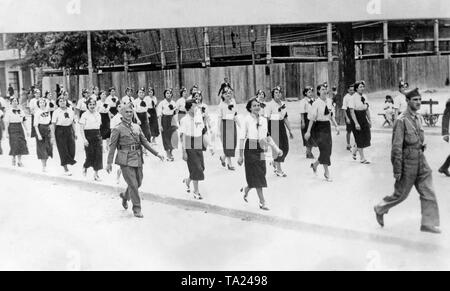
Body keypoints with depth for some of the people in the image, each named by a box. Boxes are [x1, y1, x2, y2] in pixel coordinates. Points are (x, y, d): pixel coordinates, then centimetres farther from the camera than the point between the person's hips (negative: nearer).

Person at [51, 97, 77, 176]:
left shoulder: (71, 111, 5)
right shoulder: (56, 112, -7)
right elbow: (53, 124, -8)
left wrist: (74, 132, 14)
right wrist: (53, 135, -11)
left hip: (69, 130, 4)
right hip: (60, 131, -4)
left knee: (71, 149, -1)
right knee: (63, 150, -1)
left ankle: (67, 163, 26)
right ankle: (66, 169, 7)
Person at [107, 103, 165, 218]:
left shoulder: (137, 127, 11)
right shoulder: (118, 129, -4)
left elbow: (145, 142, 14)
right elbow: (112, 146, -4)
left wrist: (156, 153, 7)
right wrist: (109, 162, -7)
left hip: (138, 159, 6)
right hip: (126, 160, -6)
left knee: (138, 183, 12)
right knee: (133, 184, -7)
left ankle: (125, 196, 41)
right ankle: (137, 209, 4)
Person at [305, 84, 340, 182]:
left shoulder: (329, 101, 5)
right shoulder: (316, 103, -13)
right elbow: (312, 118, -12)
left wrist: (336, 126, 11)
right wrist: (308, 131, -14)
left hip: (327, 126, 7)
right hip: (318, 127, -7)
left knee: (328, 150, 8)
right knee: (324, 149, -9)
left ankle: (315, 164, 33)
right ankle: (327, 173, 1)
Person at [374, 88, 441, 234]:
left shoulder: (418, 117, 6)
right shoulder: (401, 120, -19)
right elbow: (396, 146, -18)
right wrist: (397, 170, -17)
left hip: (421, 160, 7)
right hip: (408, 162, -7)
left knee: (428, 192, 6)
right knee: (401, 194, 7)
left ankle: (428, 223, 14)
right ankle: (380, 209, 30)